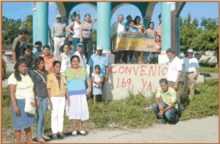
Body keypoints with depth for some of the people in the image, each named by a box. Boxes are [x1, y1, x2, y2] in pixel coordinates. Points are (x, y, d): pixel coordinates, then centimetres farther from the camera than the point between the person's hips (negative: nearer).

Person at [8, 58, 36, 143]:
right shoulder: (13, 77, -11)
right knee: (19, 123, 0)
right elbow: (12, 92, -17)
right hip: (19, 102, -7)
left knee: (28, 121, 14)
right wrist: (15, 106, -23)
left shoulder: (27, 76, 13)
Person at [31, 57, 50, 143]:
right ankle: (38, 136, 5)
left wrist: (49, 97, 11)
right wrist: (36, 99, -11)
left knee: (43, 116, 10)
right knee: (40, 116, -4)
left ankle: (42, 133, 20)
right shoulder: (34, 73, -5)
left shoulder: (46, 73, 10)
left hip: (45, 97, 5)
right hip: (38, 96, -5)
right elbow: (33, 87, -7)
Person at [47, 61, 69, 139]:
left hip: (62, 97, 4)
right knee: (54, 115, 0)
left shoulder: (62, 76, 12)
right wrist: (50, 100, -11)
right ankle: (54, 132, 8)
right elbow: (48, 89, -6)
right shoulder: (50, 76, -3)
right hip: (54, 98, -4)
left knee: (61, 115, 7)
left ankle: (60, 131, 15)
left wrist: (68, 97, 8)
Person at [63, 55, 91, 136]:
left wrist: (89, 88, 7)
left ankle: (80, 128, 18)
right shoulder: (67, 71, 3)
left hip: (82, 93, 2)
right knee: (73, 111, 0)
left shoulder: (83, 70, 10)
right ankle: (74, 129, 13)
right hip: (71, 94, -2)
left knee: (82, 110, 2)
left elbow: (88, 79, 20)